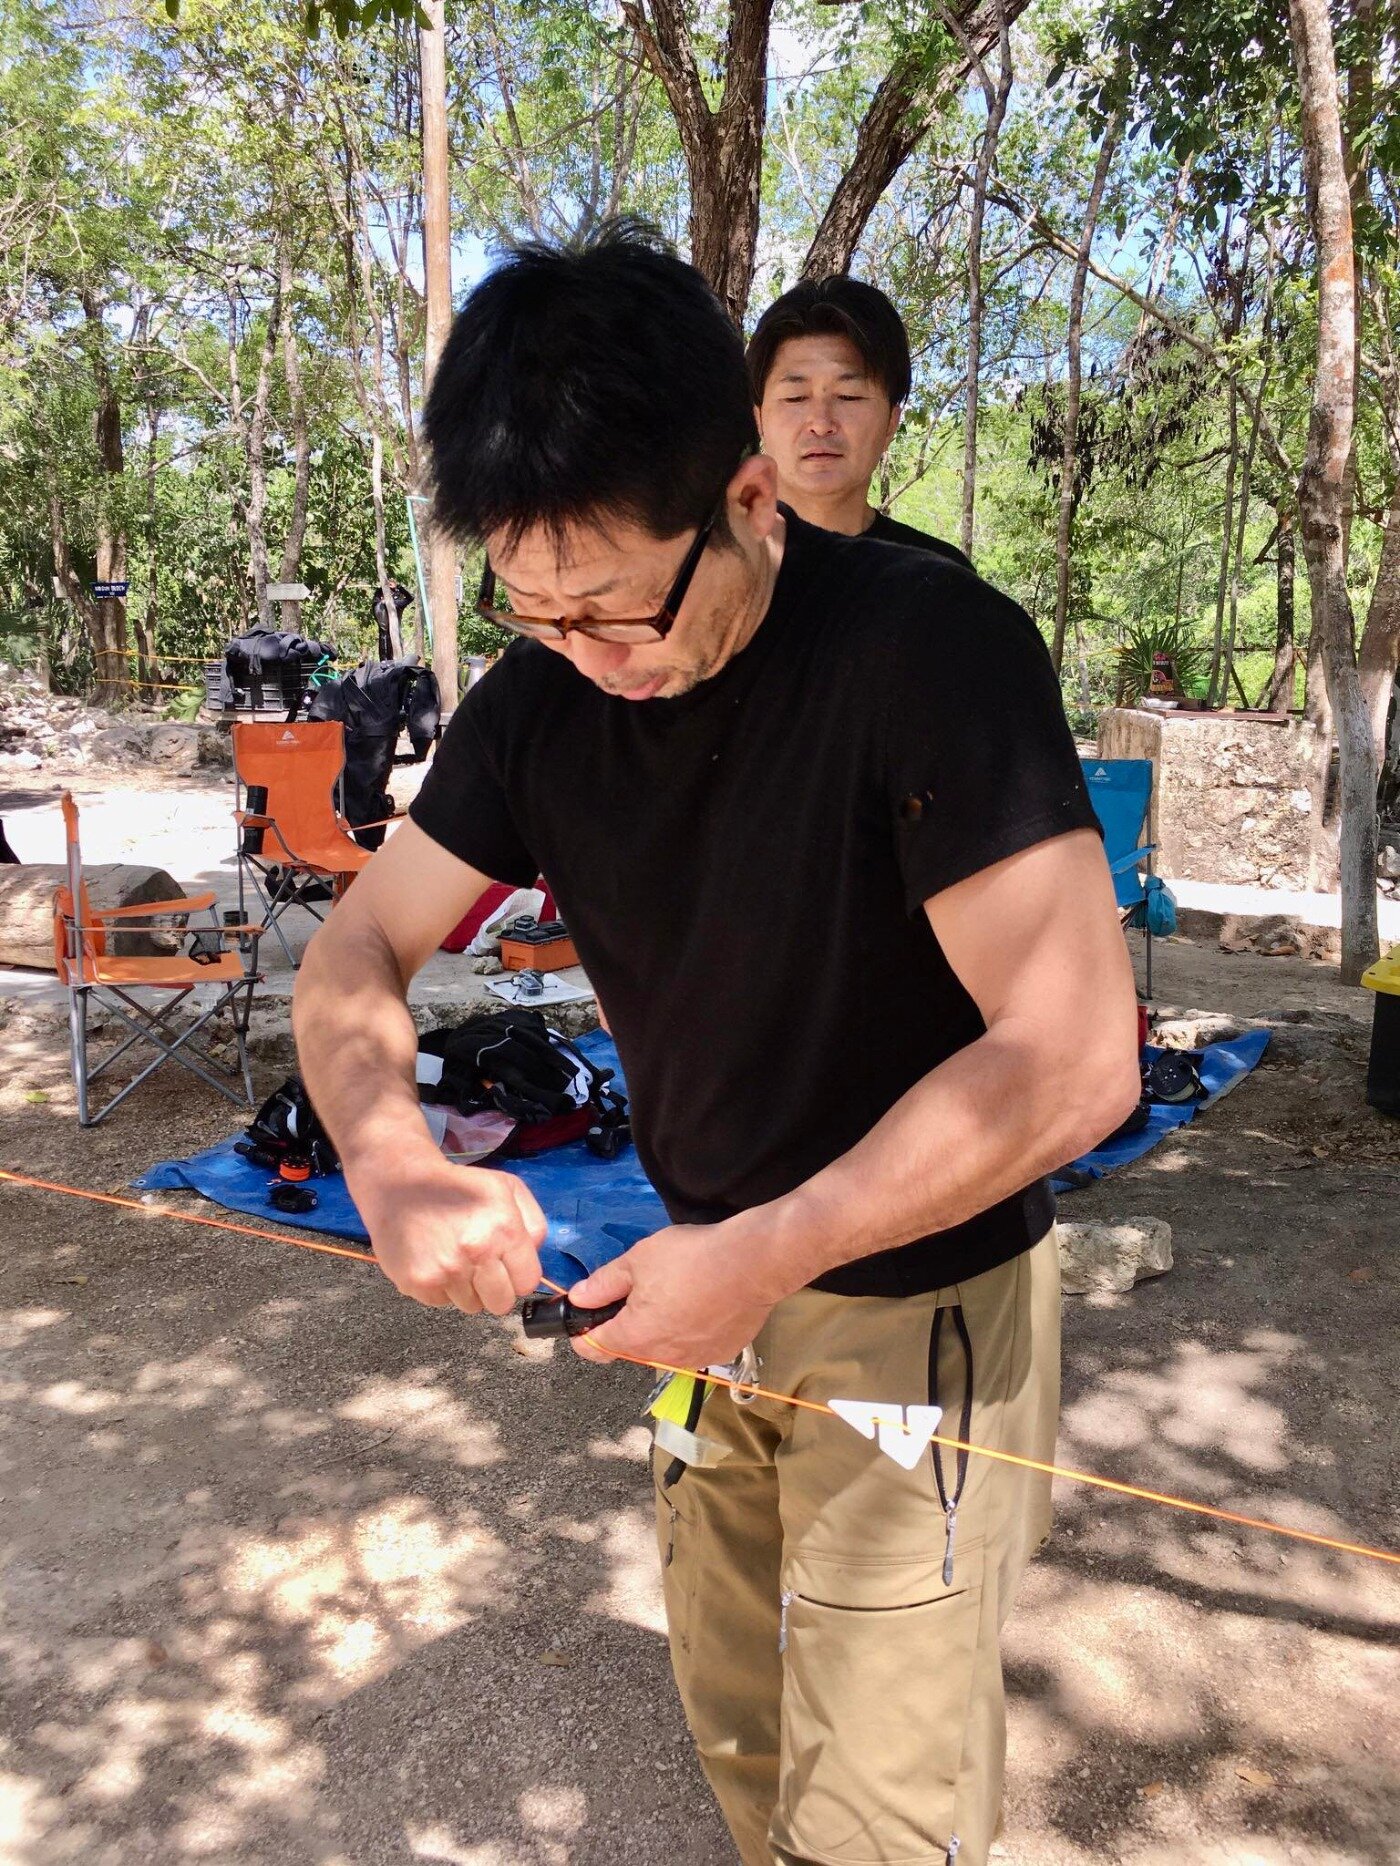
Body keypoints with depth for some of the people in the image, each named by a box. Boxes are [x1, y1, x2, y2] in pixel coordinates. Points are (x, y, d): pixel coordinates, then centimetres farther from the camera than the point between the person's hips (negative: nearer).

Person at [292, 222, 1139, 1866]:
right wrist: (394, 1165, -22)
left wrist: (769, 1252, -27)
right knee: (736, 1730, 23)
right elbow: (357, 951, -2)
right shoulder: (540, 695, -7)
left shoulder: (933, 650, -25)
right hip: (724, 1282, 6)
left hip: (920, 1297, -5)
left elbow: (1075, 1059, -28)